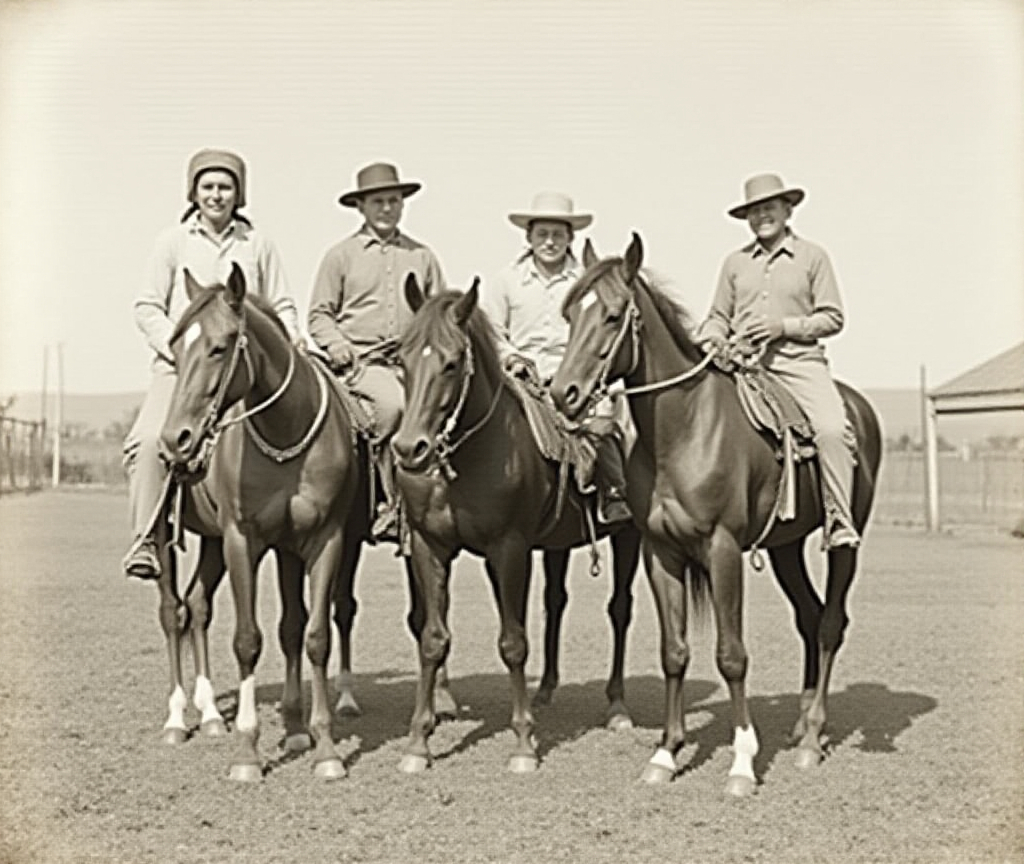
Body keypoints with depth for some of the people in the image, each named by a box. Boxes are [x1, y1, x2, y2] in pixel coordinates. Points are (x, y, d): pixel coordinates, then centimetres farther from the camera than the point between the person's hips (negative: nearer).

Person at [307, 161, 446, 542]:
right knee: (393, 402, -32)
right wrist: (336, 344, -9)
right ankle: (391, 502, -19)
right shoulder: (340, 255, 9)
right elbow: (319, 314, 10)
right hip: (360, 360, -3)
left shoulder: (422, 256, 17)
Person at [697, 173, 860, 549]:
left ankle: (839, 521, -21)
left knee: (832, 429, -26)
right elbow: (719, 316, 19)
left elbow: (832, 318, 4)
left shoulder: (812, 256, 9)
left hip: (799, 362, -3)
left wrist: (784, 326, -10)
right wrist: (712, 337, -5)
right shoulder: (735, 262, 17)